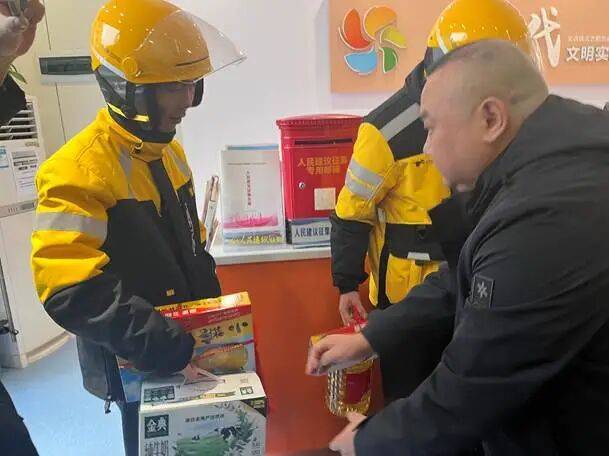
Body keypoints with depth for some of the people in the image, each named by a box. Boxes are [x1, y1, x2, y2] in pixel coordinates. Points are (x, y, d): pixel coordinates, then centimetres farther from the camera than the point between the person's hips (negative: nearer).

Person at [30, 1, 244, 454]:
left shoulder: (169, 151, 2)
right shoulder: (79, 170, -24)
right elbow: (73, 292, -31)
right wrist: (168, 350, -31)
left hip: (191, 344, 7)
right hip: (135, 364, -7)